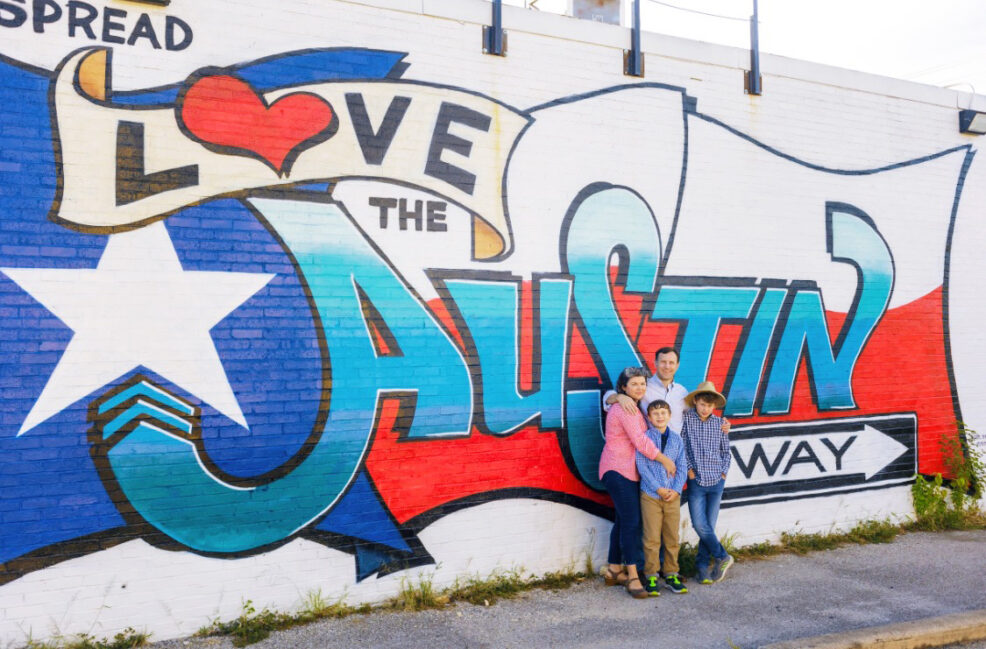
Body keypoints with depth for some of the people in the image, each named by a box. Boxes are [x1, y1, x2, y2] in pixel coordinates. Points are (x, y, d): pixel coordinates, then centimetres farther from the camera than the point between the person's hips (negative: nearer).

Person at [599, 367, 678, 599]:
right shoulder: (625, 408, -15)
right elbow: (641, 442, -19)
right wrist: (665, 461, -13)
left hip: (628, 471, 10)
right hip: (618, 470, -10)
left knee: (623, 521, 13)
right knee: (631, 521, -13)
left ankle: (614, 571, 21)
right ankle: (632, 576, -13)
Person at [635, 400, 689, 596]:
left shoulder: (676, 439, 9)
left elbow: (682, 467, 7)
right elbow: (642, 466, -7)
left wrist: (676, 489, -6)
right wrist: (658, 488, -13)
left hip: (673, 495, 3)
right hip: (650, 495, -3)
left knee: (672, 537, 8)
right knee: (652, 538, 0)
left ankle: (671, 575, 19)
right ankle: (651, 577, 9)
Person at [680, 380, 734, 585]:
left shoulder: (719, 423, 5)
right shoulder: (686, 419, -2)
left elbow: (726, 451, 15)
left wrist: (724, 472, 5)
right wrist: (689, 469, -6)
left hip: (716, 482, 2)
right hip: (696, 481, -2)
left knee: (709, 525, 5)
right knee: (699, 524, -8)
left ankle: (702, 566, 15)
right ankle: (722, 557, 9)